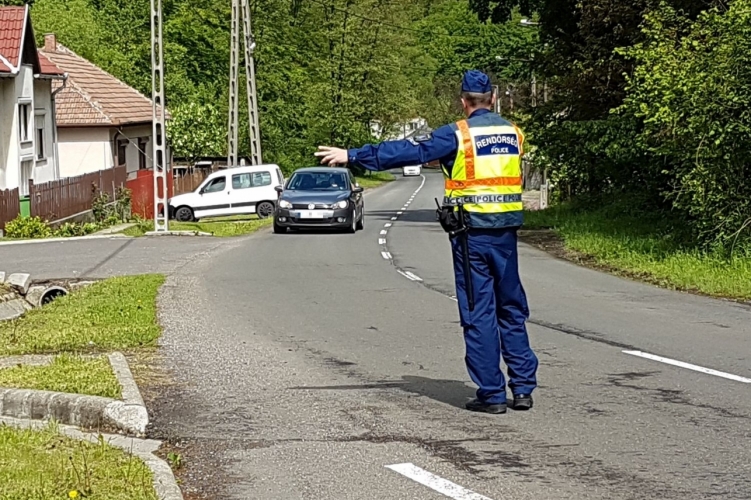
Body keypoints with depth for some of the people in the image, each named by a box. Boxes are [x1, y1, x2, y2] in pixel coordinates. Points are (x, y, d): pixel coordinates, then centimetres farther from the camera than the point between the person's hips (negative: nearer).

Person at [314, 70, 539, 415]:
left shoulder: (458, 135, -7)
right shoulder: (513, 134, 9)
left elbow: (408, 152, -11)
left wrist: (353, 156, -8)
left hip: (472, 233, -5)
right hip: (506, 232, 5)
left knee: (479, 314, 1)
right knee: (512, 309, 12)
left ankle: (491, 393, 2)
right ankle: (523, 388, 11)